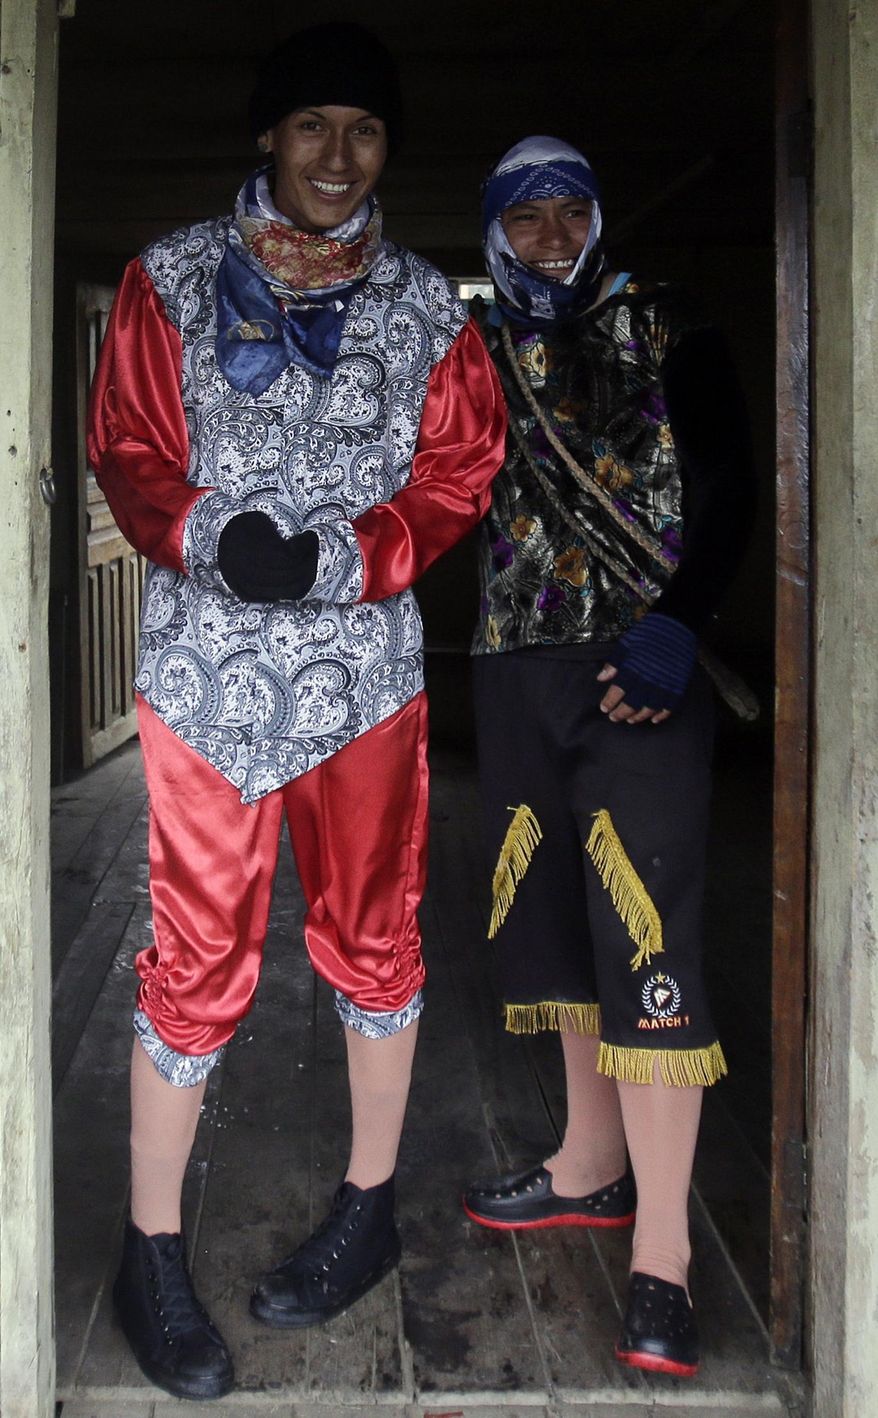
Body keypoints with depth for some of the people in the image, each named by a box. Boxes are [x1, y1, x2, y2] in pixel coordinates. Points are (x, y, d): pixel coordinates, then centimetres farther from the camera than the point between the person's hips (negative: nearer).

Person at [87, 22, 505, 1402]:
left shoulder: (426, 305, 7)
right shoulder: (173, 277, 5)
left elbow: (457, 475, 4)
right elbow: (126, 447, 3)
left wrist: (341, 556, -13)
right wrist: (209, 536, -17)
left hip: (365, 664, 2)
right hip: (205, 665, -1)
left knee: (374, 936, 11)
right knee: (196, 962, 0)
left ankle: (369, 1207, 31)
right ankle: (153, 1256, 16)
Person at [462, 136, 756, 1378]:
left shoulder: (663, 331, 4)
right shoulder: (475, 356, 16)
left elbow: (727, 485, -4)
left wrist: (677, 623, -17)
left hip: (638, 668, -5)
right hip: (517, 669, 5)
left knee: (645, 938, -11)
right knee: (553, 917, 10)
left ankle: (661, 1253, -7)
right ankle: (594, 1167, 27)